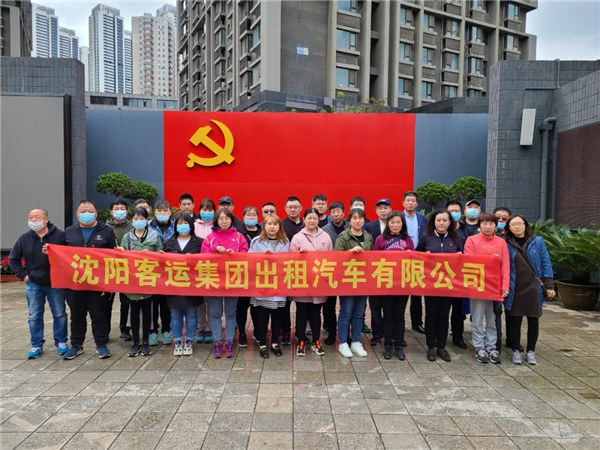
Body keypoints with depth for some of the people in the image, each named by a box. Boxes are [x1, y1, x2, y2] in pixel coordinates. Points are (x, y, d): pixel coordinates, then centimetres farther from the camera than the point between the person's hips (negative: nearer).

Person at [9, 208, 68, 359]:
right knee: (35, 316, 8)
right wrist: (23, 275, 3)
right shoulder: (24, 238, -1)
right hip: (33, 284, 2)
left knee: (59, 314, 7)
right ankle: (36, 345, 21)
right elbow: (13, 259, 10)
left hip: (55, 283, -2)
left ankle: (61, 342, 21)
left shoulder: (60, 235, -10)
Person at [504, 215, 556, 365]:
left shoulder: (537, 241, 0)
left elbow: (546, 264, 1)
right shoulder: (507, 245, 1)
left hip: (534, 288, 0)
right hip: (515, 289, 0)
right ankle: (516, 351, 17)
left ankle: (531, 351, 21)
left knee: (533, 320, 7)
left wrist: (549, 286, -4)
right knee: (514, 320, 4)